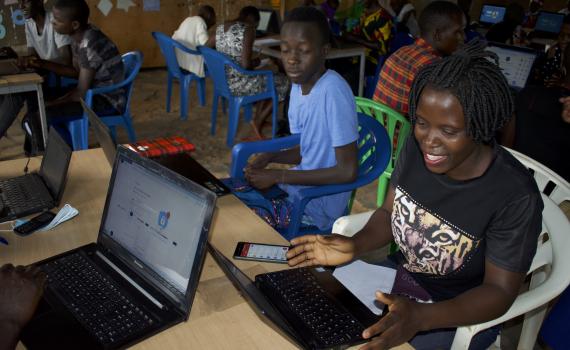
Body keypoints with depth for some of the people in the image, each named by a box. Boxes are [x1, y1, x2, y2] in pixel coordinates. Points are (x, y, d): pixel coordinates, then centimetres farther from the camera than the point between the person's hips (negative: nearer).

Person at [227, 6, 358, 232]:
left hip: (320, 203, -8)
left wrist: (278, 176, -20)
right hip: (297, 184, 8)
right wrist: (269, 157, -5)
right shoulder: (299, 84, 2)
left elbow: (348, 171, -24)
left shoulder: (333, 92, -24)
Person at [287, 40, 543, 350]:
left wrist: (419, 317, -36)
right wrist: (356, 245, -20)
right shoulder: (416, 146, -12)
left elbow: (499, 291, -20)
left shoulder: (515, 197, -26)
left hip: (462, 312, -4)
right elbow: (389, 212, 1)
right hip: (400, 276, 5)